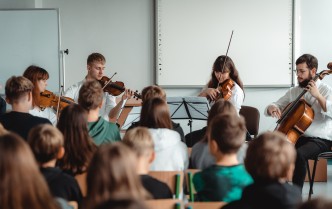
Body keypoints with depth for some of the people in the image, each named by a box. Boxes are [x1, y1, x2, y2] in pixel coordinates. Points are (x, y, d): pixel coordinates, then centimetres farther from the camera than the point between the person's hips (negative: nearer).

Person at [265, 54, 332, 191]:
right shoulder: (293, 92, 12)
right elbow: (277, 106, 17)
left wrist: (318, 96, -23)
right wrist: (272, 108, -6)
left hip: (321, 140, -5)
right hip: (297, 137, 6)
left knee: (299, 154, -34)